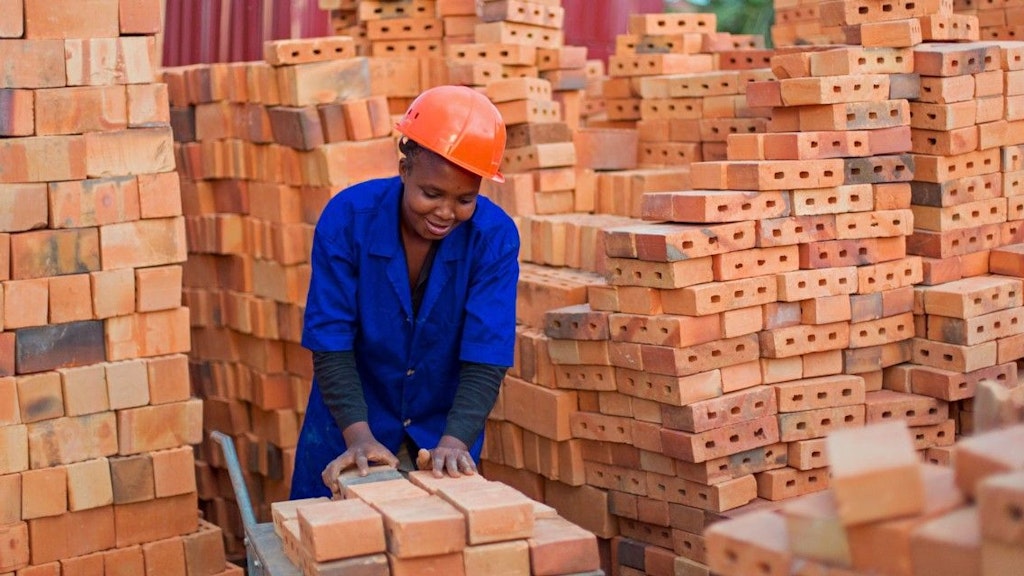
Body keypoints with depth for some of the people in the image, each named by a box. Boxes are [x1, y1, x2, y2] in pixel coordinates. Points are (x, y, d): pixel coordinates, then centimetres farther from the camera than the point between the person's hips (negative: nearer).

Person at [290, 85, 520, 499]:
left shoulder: (495, 237, -19)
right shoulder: (347, 217, -20)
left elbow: (486, 357, -21)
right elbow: (330, 342, -19)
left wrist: (455, 441, -35)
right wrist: (358, 435, -30)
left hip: (443, 430, 1)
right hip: (349, 427, -1)